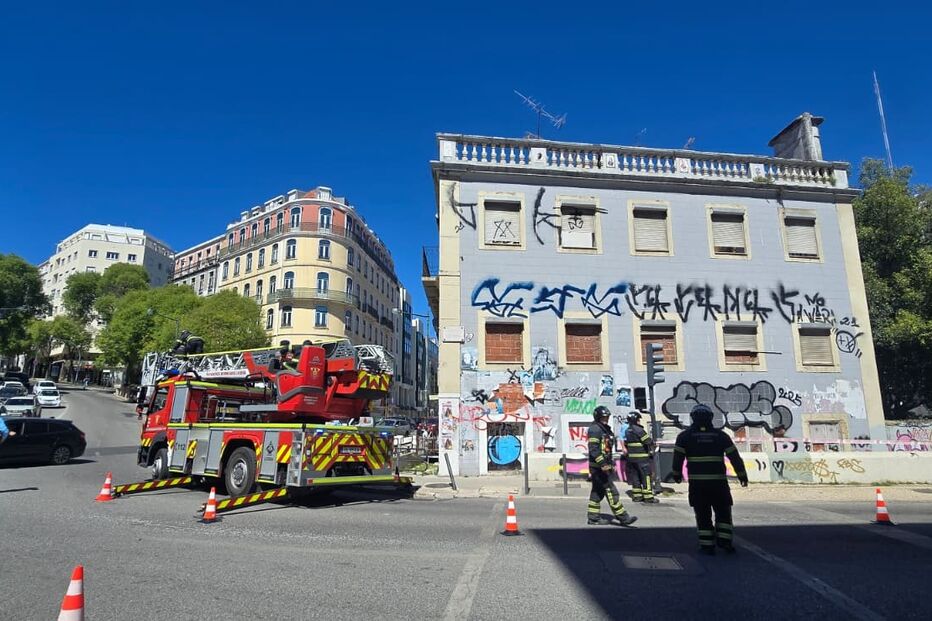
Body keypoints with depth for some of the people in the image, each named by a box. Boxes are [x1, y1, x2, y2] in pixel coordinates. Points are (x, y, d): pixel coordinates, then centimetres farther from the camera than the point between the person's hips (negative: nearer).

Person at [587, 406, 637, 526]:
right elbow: (593, 449, -20)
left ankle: (593, 516, 17)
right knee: (610, 490, -9)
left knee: (598, 491, 12)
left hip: (604, 465, 10)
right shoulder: (595, 429, -13)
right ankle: (622, 516, -7)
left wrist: (611, 463, 21)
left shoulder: (605, 429, 19)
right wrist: (602, 464, -24)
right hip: (598, 466, -10)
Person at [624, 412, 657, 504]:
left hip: (631, 457, 8)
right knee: (646, 476, -2)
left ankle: (637, 496, 16)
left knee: (635, 476, 12)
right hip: (642, 458, -8)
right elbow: (648, 441, -14)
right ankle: (648, 497, -1)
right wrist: (652, 446, 5)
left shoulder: (627, 431, 11)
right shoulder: (638, 430, -15)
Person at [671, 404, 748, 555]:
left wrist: (677, 475, 13)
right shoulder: (720, 435, 7)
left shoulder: (685, 436, 3)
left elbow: (677, 457, -1)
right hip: (719, 481, 1)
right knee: (723, 512, 15)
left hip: (697, 482, -1)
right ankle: (724, 539, 5)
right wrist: (742, 476, 14)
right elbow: (734, 456, 6)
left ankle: (707, 545, 7)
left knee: (703, 514, 7)